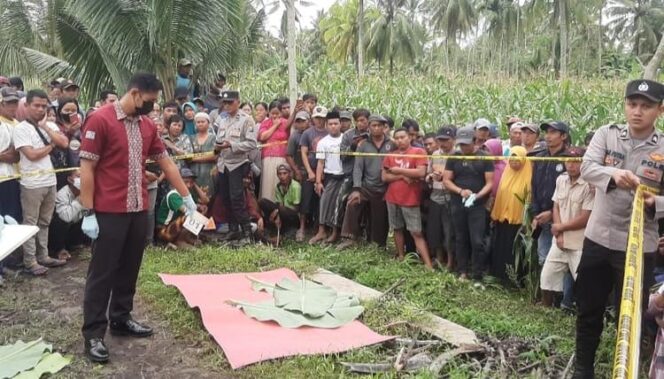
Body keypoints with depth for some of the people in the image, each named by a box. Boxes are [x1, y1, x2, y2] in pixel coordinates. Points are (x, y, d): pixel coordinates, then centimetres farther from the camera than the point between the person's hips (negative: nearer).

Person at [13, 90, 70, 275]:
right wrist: (51, 146, -3)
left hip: (50, 181, 6)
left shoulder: (50, 126, 10)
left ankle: (43, 256, 24)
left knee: (44, 222, 14)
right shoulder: (20, 128, -7)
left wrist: (45, 127, -5)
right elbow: (31, 155, -16)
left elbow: (64, 143, -5)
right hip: (32, 183, -6)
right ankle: (30, 261, 9)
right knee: (30, 223, 3)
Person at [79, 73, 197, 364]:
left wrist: (187, 197, 14)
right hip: (109, 212, -6)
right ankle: (93, 333, 11)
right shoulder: (100, 120, -11)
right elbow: (86, 168, -12)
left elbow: (166, 163, 15)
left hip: (139, 210, 7)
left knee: (129, 268, 15)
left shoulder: (147, 125, 9)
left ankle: (121, 319, 30)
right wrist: (88, 213, -14)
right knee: (102, 272, 1)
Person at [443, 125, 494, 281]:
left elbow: (489, 182, -3)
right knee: (461, 240, 11)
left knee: (477, 241, -6)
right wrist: (460, 191, -15)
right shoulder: (454, 158, 5)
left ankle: (477, 276, 2)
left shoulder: (484, 158, -1)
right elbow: (446, 180, 2)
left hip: (477, 206, -2)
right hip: (458, 205, 3)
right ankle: (462, 272, 21)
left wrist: (478, 195, -21)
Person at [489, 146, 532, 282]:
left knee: (513, 252, 2)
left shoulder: (527, 177, -9)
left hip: (517, 220, -6)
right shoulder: (506, 173, 9)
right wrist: (494, 214, 13)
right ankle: (498, 276, 26)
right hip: (501, 217, 6)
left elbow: (529, 200, -8)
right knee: (499, 249, 12)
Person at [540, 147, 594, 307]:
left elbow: (585, 218, -16)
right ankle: (546, 309, 30)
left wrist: (560, 227, -4)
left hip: (579, 244, -6)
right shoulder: (560, 179, 6)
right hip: (560, 240, 7)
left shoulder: (589, 185, -16)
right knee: (547, 277, 13)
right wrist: (559, 234, -3)